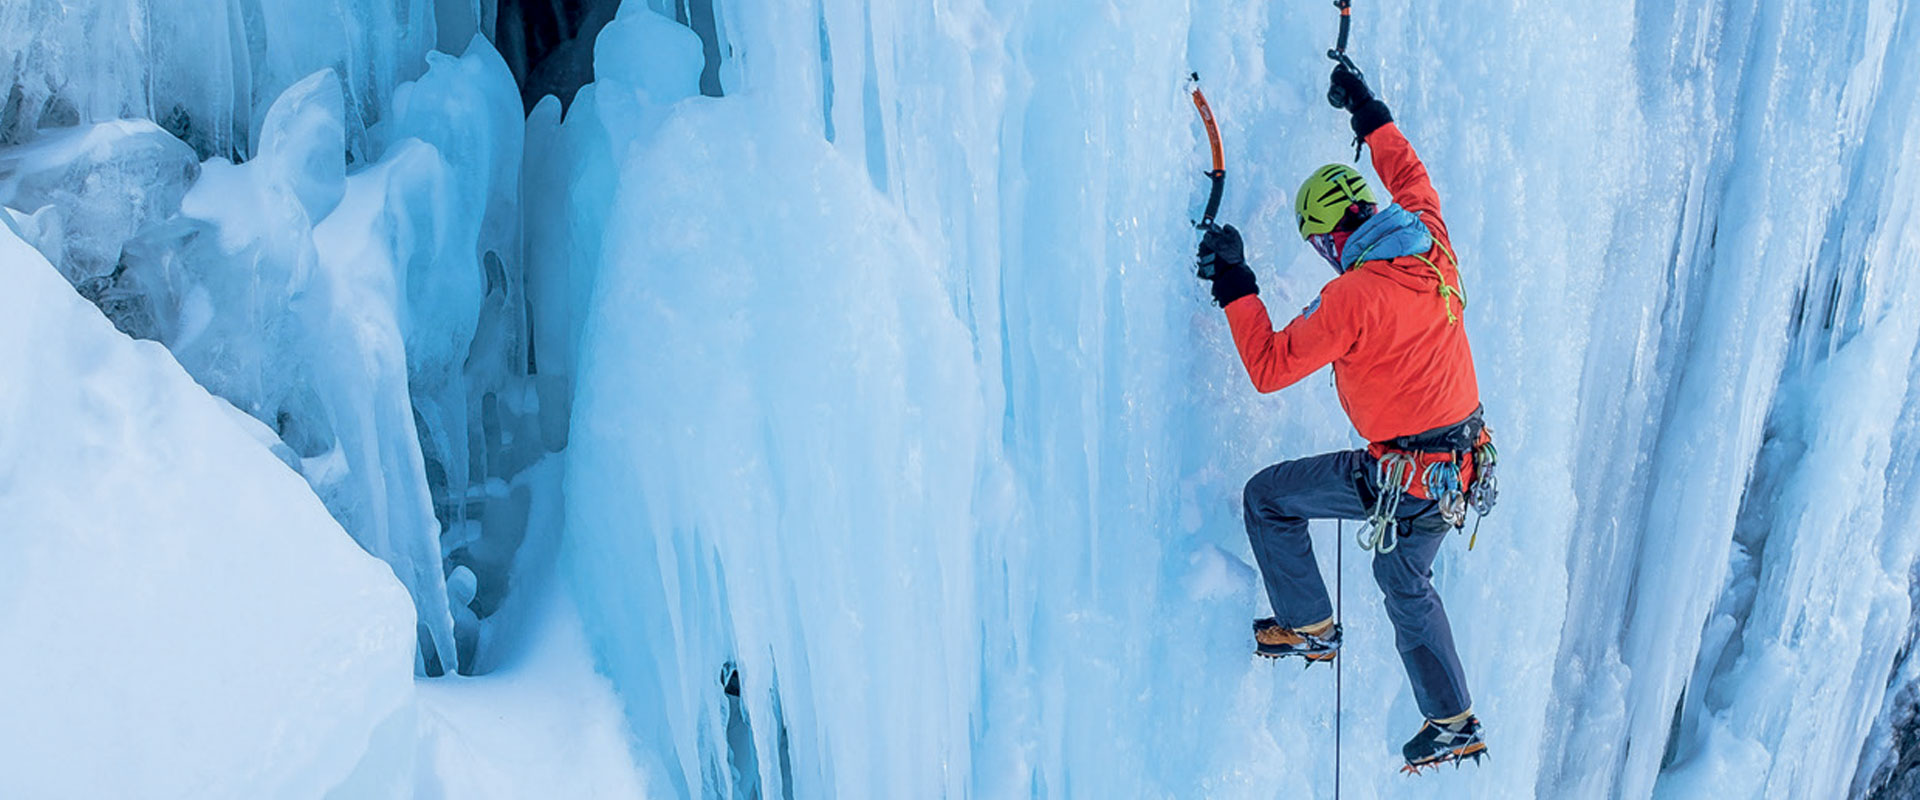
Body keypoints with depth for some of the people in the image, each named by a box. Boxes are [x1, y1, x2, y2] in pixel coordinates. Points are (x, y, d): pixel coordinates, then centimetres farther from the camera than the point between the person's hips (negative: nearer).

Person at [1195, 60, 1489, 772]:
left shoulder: (1354, 297, -23)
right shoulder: (1435, 249, -1)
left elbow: (1269, 366, -18)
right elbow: (1409, 175, 20)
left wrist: (1234, 286, -10)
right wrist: (1368, 114, 31)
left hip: (1400, 478, -8)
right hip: (1461, 468, 8)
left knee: (1267, 498, 7)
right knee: (1406, 582, 26)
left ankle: (1310, 626, 19)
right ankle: (1454, 725, 35)